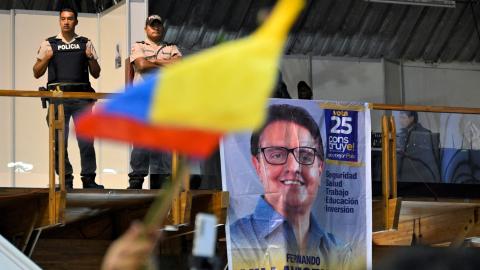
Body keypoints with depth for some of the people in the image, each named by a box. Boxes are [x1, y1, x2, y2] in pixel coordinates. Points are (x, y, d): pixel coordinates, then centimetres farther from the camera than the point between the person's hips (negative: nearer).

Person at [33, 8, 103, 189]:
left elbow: (96, 74, 16)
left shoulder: (86, 44, 15)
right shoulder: (48, 44, 13)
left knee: (86, 139, -6)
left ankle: (89, 178, -1)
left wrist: (91, 58, -2)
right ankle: (65, 180, 3)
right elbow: (37, 73, 13)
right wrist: (45, 59, -5)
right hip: (58, 97, 0)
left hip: (81, 98, 0)